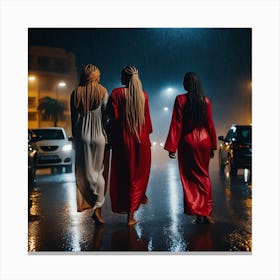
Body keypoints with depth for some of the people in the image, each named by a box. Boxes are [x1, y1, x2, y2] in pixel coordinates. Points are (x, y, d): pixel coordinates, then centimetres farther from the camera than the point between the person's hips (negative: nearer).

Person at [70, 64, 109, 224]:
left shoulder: (76, 93, 1)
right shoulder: (102, 91, -4)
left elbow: (73, 118, 5)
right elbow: (106, 115, -5)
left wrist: (75, 138, 13)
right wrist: (107, 136, 3)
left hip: (82, 137, 2)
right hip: (99, 136, -2)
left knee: (84, 171, 12)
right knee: (99, 171, 5)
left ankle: (85, 202, 18)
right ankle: (97, 208, 1)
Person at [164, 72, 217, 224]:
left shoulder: (180, 99, -9)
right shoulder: (205, 100, 1)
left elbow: (177, 124, -11)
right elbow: (210, 124, 4)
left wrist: (172, 147, -7)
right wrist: (213, 146, 12)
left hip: (188, 141, -3)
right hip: (204, 140, 3)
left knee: (190, 177, 7)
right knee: (204, 176, 15)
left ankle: (198, 213, 6)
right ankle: (206, 213, 14)